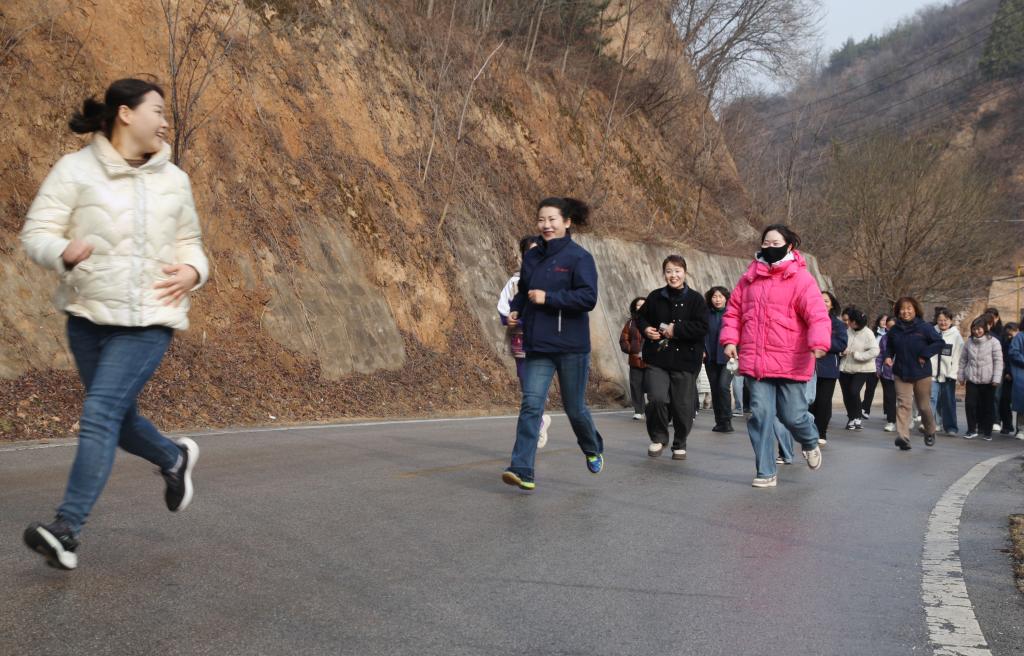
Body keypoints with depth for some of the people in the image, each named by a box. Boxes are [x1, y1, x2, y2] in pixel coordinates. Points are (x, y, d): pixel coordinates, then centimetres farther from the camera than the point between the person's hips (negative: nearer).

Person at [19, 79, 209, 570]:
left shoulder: (173, 180, 6)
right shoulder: (75, 170, -2)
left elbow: (188, 244, 16)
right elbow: (36, 233, -6)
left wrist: (192, 272, -7)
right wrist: (64, 253, -28)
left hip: (148, 321, -1)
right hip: (88, 315, 1)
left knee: (100, 414, -14)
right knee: (118, 419, 14)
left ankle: (67, 530, -14)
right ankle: (174, 458, 44)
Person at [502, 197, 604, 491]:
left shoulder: (579, 257, -8)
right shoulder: (531, 256, 9)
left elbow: (588, 298, -18)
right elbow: (522, 291, 23)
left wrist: (548, 298, -21)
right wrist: (514, 310, 3)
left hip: (571, 346, -4)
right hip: (536, 346, 4)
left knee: (575, 408, 10)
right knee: (531, 404, -9)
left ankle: (593, 449, 39)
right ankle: (522, 470, -12)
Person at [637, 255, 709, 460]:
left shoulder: (695, 299, -1)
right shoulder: (655, 297, 7)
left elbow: (703, 327, -9)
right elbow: (641, 316, 21)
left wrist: (676, 330, -15)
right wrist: (645, 329, -1)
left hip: (685, 360, -1)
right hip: (657, 360, 1)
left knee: (683, 406, 3)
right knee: (657, 399, -15)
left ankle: (680, 444, 26)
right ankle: (658, 437, 11)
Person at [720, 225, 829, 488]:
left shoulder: (800, 279, -5)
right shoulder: (749, 278, 10)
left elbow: (818, 315, -15)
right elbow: (733, 311, 16)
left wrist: (819, 343, -32)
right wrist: (730, 339, 1)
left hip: (791, 363, -3)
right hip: (755, 362, 3)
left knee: (793, 416, 3)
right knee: (761, 415, -1)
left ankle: (810, 443, 39)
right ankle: (766, 472, 9)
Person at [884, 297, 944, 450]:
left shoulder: (925, 327, -7)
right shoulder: (894, 330, 4)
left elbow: (939, 343, -7)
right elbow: (889, 347, 19)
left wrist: (925, 354, -16)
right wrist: (888, 356, 0)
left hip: (922, 373, -2)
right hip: (901, 374, 2)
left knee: (924, 406, 10)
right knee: (903, 404, -10)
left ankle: (930, 432, 36)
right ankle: (903, 437, -16)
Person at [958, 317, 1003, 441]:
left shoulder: (993, 342, -5)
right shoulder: (969, 342, 7)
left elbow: (998, 361, -6)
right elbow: (963, 360, 14)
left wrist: (996, 378, -11)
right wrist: (961, 375, 12)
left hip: (988, 381, -2)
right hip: (972, 379, 3)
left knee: (987, 406, 6)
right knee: (970, 403, -7)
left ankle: (987, 431, 17)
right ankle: (972, 429, 4)